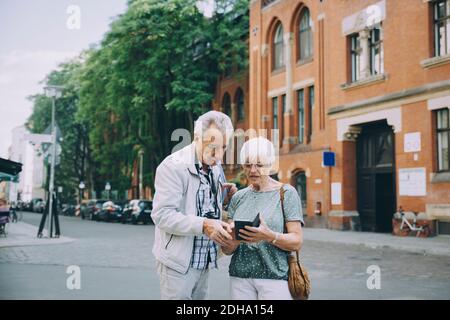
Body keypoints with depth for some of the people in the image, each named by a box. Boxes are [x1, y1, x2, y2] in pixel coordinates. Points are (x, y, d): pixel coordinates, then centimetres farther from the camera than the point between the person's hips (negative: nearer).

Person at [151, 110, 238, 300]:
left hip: (204, 261, 7)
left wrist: (225, 199, 0)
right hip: (178, 262, -7)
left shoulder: (216, 167, 9)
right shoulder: (173, 166, -15)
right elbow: (162, 215, -22)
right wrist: (203, 225, -31)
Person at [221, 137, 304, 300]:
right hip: (240, 277, 4)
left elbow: (297, 241, -7)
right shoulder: (238, 197, 9)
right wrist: (232, 242, -15)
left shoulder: (287, 193, -2)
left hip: (275, 276, -3)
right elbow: (226, 249, 8)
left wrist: (270, 236, -25)